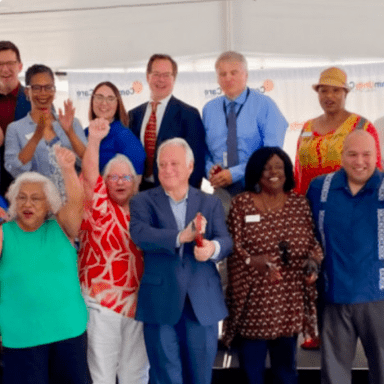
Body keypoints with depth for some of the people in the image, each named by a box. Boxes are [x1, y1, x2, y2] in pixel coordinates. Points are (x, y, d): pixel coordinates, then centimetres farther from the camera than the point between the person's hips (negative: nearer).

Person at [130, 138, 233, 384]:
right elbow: (140, 234, -15)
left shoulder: (210, 203, 9)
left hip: (203, 303, 2)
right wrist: (181, 237, -30)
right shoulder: (143, 201, 4)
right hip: (161, 303, -1)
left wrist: (213, 247, -29)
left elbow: (226, 241, -5)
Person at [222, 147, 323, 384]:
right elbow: (233, 246, -8)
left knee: (286, 364, 15)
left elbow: (313, 242, 8)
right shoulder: (241, 203, -2)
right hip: (254, 298, -2)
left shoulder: (300, 204, 6)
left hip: (290, 299, 3)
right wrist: (253, 261, -26)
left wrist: (313, 260, -13)